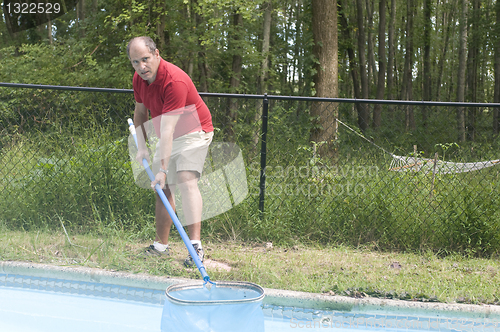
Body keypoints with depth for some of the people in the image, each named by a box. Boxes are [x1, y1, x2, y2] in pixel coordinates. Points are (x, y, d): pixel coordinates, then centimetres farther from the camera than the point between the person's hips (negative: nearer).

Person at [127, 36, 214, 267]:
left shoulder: (174, 81, -32)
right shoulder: (139, 79, -6)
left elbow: (167, 131, -37)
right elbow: (140, 112, 13)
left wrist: (163, 169, -39)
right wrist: (141, 146, 6)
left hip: (194, 132, -8)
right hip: (168, 137, 8)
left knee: (187, 181, -25)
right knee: (163, 189, 8)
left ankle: (195, 245, -31)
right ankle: (161, 246, 18)